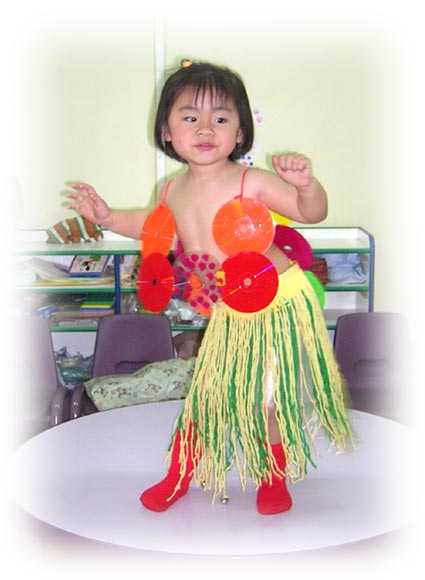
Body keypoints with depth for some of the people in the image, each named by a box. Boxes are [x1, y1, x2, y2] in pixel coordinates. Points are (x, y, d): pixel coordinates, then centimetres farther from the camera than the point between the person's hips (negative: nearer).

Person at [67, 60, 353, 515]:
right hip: (226, 311, 5)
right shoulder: (174, 190, -2)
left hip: (277, 302, -4)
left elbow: (312, 213, -17)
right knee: (205, 392, 13)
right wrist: (108, 217, 13)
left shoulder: (251, 182, -20)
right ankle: (181, 474, 35)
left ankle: (274, 478, 32)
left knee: (268, 399, 5)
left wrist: (305, 185, -38)